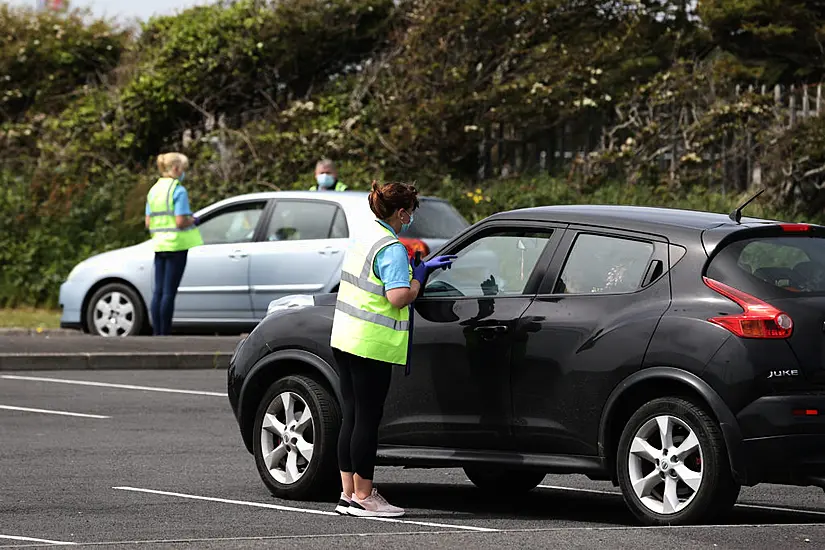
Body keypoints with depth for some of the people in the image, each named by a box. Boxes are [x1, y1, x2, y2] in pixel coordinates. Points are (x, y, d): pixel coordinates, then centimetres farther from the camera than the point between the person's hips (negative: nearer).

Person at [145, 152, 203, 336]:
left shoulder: (154, 190, 11)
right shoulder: (178, 190, -12)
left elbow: (148, 223, 10)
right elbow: (181, 222, -18)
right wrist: (193, 220, 1)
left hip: (159, 245, 7)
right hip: (176, 245, -7)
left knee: (158, 291, 8)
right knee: (169, 292, -5)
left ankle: (156, 333, 9)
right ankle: (165, 333, -5)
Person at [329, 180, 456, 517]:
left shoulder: (363, 241, 14)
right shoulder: (392, 249, -14)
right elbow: (398, 298, -22)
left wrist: (423, 269, 22)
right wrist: (420, 277, -5)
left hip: (345, 338, 9)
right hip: (372, 344, -9)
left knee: (352, 416, 12)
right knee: (368, 418, -3)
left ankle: (348, 494, 16)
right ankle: (362, 498, 1)